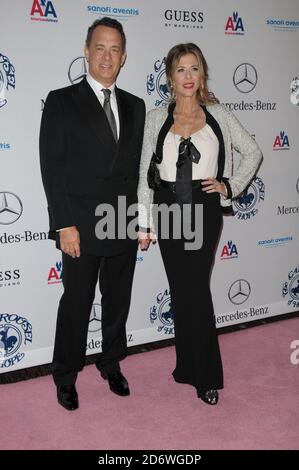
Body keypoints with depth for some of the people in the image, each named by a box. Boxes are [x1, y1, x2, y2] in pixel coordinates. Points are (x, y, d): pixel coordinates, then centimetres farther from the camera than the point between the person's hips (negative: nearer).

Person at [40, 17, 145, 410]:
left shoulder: (134, 106, 10)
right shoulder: (62, 101, -4)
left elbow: (138, 166, 12)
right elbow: (52, 167, -9)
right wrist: (65, 225, -14)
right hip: (81, 227, -4)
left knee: (118, 302, 16)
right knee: (76, 305, 7)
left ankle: (112, 364, 36)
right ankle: (66, 377, 26)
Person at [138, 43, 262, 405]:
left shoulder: (218, 115, 3)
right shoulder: (156, 118, 4)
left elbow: (252, 153, 12)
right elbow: (146, 173, 5)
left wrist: (231, 185, 0)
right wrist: (145, 223, 2)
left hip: (204, 211, -2)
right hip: (168, 211, 2)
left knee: (194, 289, -5)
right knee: (181, 290, 8)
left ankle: (205, 374, 10)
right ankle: (191, 366, 24)